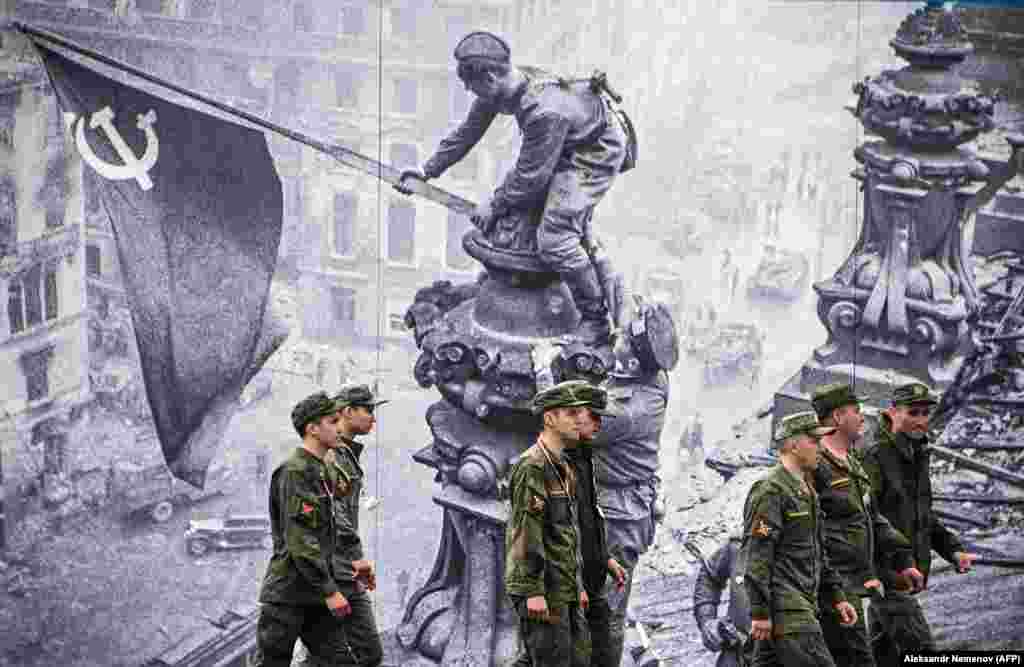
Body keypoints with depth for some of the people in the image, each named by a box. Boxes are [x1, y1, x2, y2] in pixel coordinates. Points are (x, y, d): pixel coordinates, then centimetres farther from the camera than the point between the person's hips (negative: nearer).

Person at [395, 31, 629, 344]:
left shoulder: (544, 112, -38)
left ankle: (596, 320, -3)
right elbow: (468, 132, 3)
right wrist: (428, 170, 7)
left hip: (596, 152, -9)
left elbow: (530, 174, -26)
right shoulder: (503, 87, -11)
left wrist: (495, 206, -11)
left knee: (555, 239, -16)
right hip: (567, 145, 9)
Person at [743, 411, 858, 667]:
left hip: (801, 605, 10)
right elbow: (757, 557, -18)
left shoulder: (806, 492, 19)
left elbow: (817, 552, 25)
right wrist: (760, 612, -21)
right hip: (785, 607, -10)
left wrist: (836, 597, 19)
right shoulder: (770, 490, -13)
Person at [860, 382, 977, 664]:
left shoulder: (918, 458, 13)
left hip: (908, 575, 9)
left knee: (883, 654, 14)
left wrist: (953, 550, 10)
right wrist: (886, 572, -26)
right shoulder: (875, 458, -16)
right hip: (887, 577, -9)